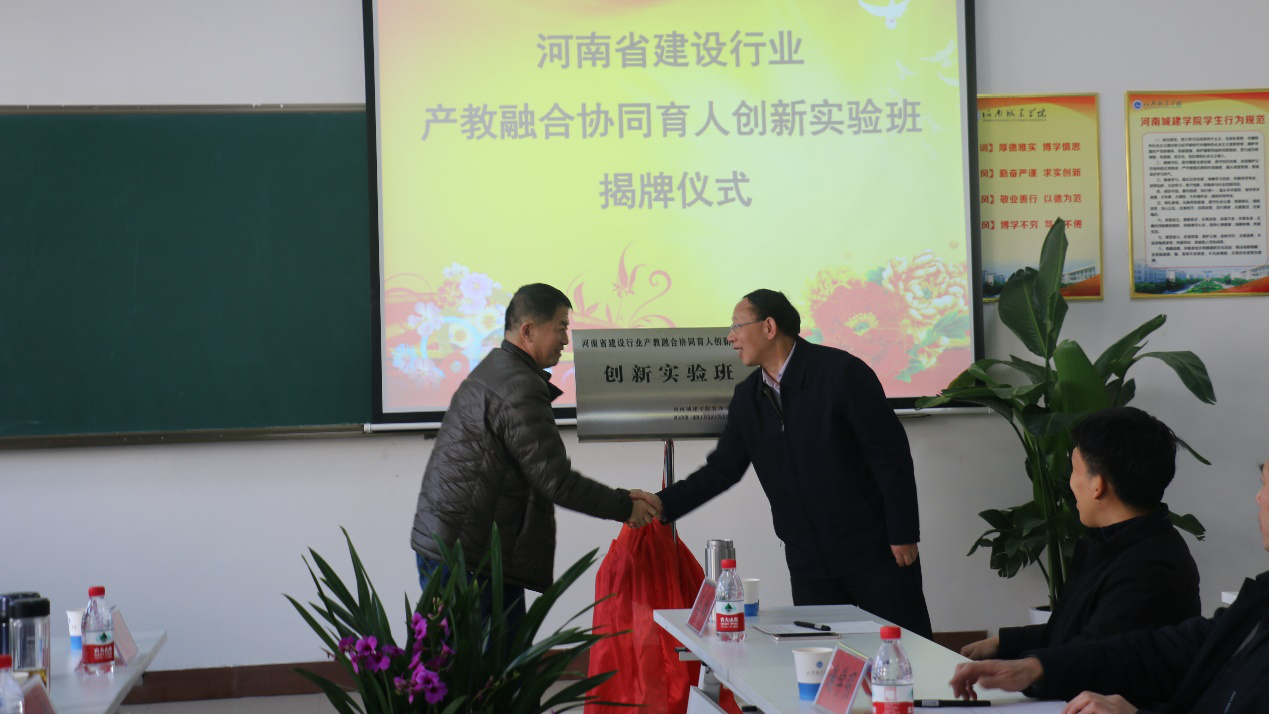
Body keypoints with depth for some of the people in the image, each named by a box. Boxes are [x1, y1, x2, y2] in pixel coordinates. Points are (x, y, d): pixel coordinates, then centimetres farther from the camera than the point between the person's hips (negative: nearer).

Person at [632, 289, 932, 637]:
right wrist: (663, 503, -2)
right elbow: (723, 468, 12)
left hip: (874, 547, -5)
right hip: (808, 561, 6)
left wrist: (902, 534, -13)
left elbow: (891, 453, -12)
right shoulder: (747, 397, 7)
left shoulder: (841, 372, -12)